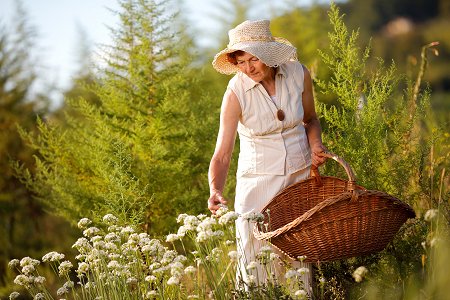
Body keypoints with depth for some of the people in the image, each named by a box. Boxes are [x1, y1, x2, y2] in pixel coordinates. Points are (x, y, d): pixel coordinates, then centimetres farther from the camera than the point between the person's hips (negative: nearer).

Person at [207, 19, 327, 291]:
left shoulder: (299, 74, -8)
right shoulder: (236, 93, -17)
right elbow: (222, 155, -18)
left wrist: (315, 143, -9)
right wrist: (215, 191, -36)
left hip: (302, 176, 3)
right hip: (259, 182, -2)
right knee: (258, 268, -1)